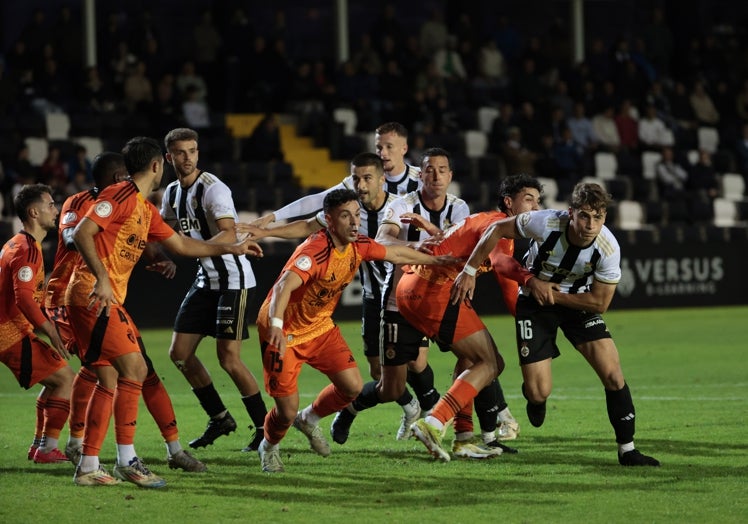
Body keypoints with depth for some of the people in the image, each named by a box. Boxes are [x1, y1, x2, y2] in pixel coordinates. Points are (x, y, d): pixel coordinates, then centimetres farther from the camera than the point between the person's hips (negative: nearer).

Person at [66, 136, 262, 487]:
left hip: (108, 299, 10)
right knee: (134, 368, -14)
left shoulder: (146, 209, 19)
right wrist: (102, 280, -28)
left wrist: (232, 248, 33)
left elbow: (180, 244, 30)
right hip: (93, 295, -10)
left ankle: (88, 467, 11)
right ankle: (127, 461, -10)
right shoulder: (120, 196, -10)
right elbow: (81, 234, -20)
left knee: (110, 377, 10)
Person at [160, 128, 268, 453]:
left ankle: (265, 428, 2)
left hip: (234, 280, -8)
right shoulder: (172, 193, 8)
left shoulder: (212, 189, -17)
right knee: (180, 353, 6)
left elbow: (229, 235, -29)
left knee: (229, 359, -11)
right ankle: (220, 419, 21)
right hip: (206, 280, 8)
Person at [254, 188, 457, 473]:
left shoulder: (358, 246, -8)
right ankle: (269, 447, 28)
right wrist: (276, 324, -64)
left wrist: (437, 260, 21)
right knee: (287, 412, -8)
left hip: (320, 326, 7)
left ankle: (309, 419, 26)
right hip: (283, 332, -7)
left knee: (353, 387, -4)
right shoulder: (315, 251, -32)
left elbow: (396, 253, 11)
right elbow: (285, 285, -47)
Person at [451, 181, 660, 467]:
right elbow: (498, 229, -12)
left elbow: (600, 302, -15)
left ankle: (627, 450, -1)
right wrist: (469, 271, -11)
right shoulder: (546, 223, -29)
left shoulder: (608, 248, -25)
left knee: (612, 373, -15)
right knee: (538, 392, -8)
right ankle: (534, 397, 33)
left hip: (577, 302, 1)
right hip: (534, 303, -1)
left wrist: (553, 294, -18)